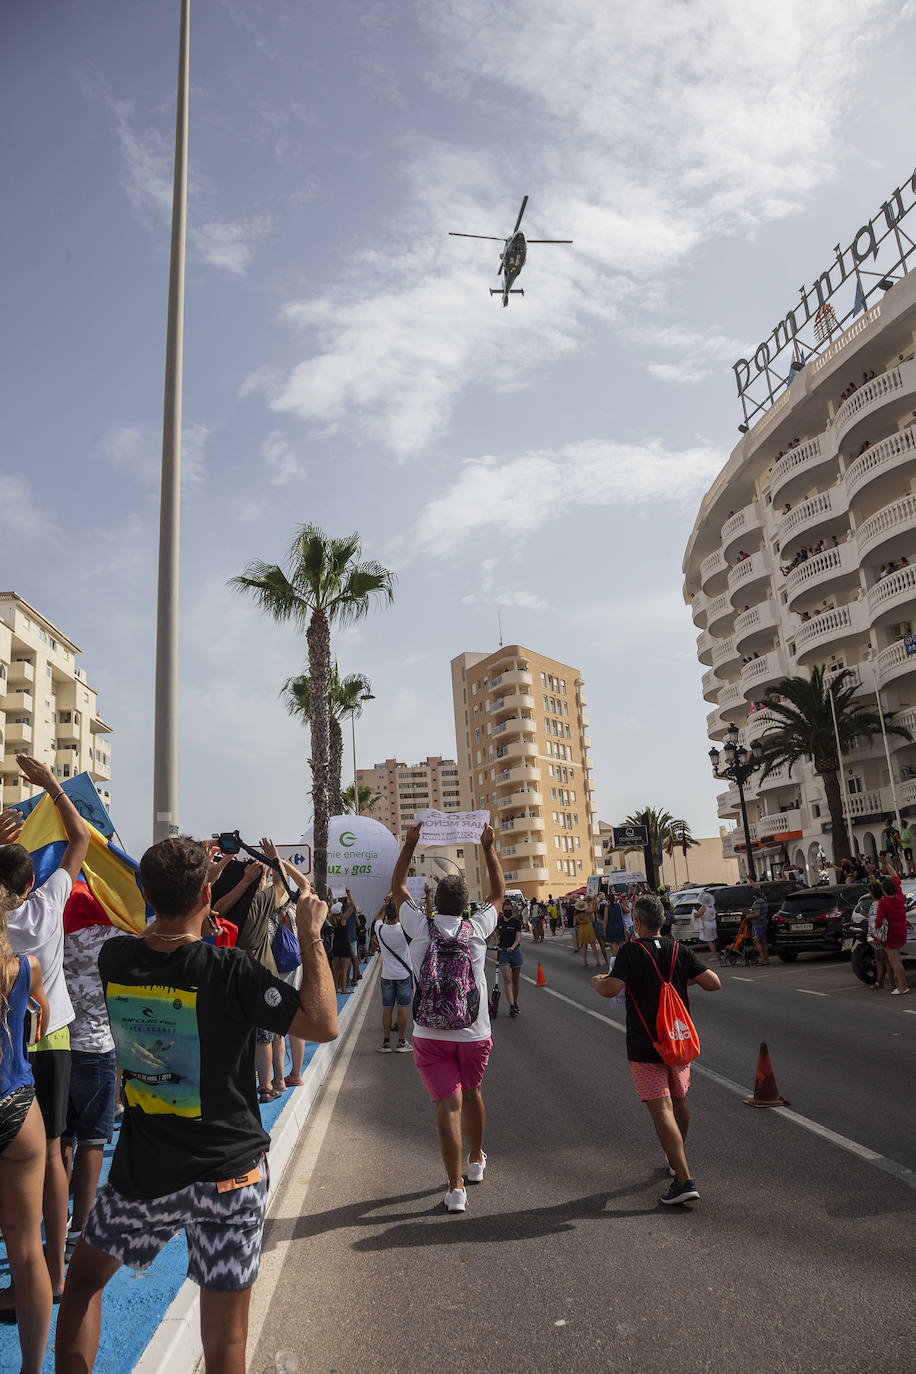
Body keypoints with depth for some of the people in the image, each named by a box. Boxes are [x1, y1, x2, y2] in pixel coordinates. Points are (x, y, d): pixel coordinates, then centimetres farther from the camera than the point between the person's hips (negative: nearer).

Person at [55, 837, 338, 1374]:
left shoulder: (115, 959, -9)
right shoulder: (230, 971, -23)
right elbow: (324, 1024, -18)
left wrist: (179, 874, 18)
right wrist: (311, 935, -14)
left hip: (142, 1173, 3)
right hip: (230, 1173, -2)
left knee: (84, 1277, 31)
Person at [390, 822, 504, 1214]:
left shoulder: (420, 927, -6)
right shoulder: (477, 928, -5)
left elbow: (397, 887, 10)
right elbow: (499, 891, 13)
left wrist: (410, 844, 11)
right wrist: (488, 847, 15)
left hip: (431, 1034, -1)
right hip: (474, 1031, 2)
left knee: (448, 1105, -3)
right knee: (471, 1092, 23)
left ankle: (456, 1188, -8)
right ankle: (476, 1161, 39)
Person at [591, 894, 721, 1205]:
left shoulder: (631, 951, -14)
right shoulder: (680, 950, -2)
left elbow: (611, 989, -24)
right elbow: (713, 983, -6)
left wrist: (596, 981, -2)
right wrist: (686, 978, 12)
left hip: (644, 1045, -5)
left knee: (661, 1109, -6)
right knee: (679, 1100, 23)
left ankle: (684, 1179, -14)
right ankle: (676, 1158, 42)